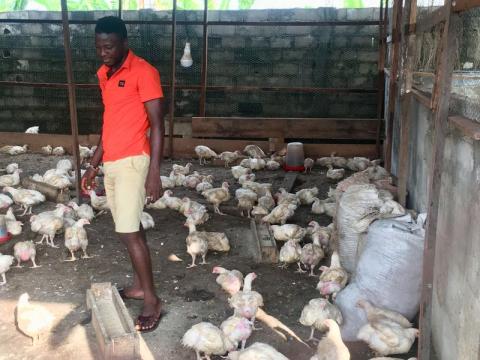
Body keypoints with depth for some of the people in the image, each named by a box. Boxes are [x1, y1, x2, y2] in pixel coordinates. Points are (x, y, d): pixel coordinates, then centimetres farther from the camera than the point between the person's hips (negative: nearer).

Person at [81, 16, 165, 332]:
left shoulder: (143, 72, -11)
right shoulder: (104, 75, 13)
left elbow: (157, 125, -14)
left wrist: (154, 173, -19)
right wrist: (94, 165, 20)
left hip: (132, 162, -8)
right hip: (111, 163, 8)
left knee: (129, 231, -8)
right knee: (131, 227, 14)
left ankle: (152, 300, 2)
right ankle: (139, 285, 27)